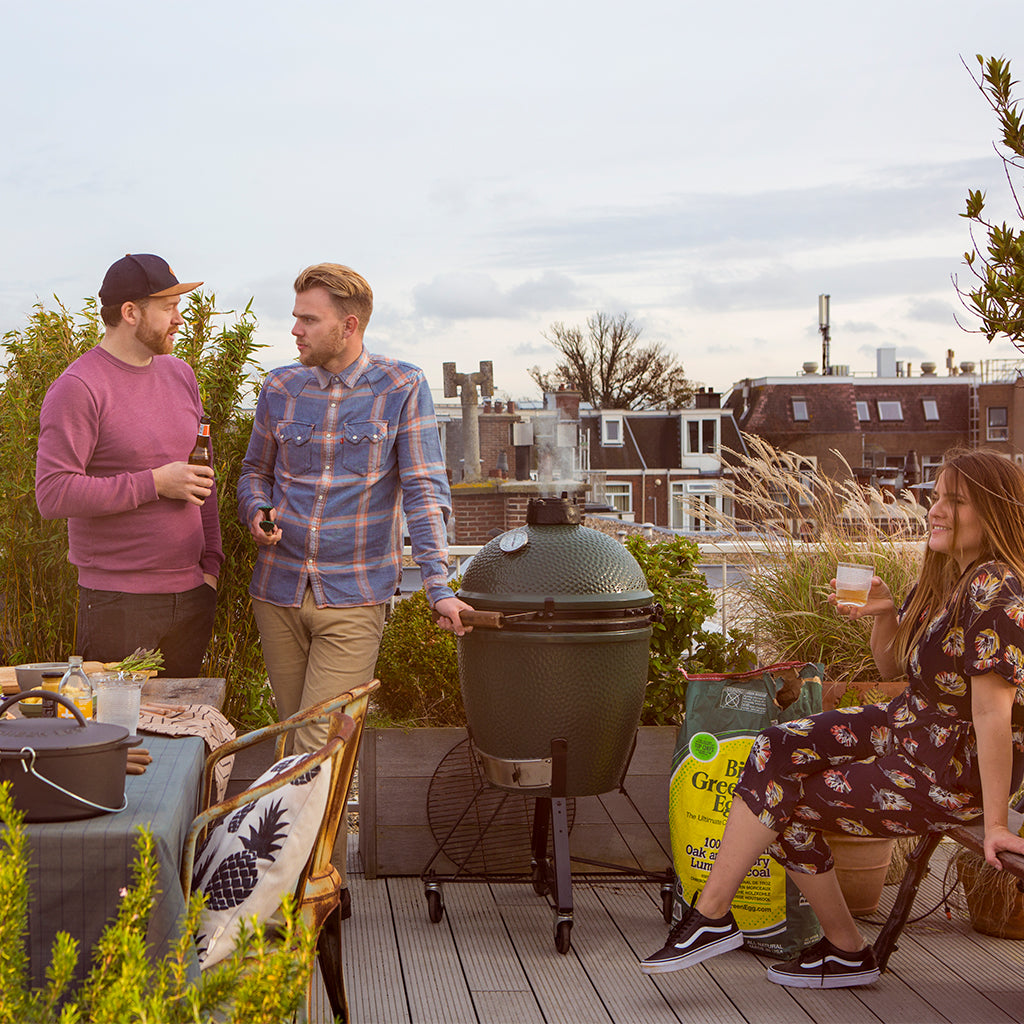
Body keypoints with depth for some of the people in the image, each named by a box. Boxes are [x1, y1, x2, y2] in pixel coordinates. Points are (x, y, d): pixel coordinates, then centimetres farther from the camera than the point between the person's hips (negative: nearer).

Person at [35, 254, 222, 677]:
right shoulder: (78, 388, -10)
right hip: (118, 605, -6)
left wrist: (211, 562, 13)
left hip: (192, 595, 7)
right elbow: (52, 494, -18)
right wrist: (155, 483, -16)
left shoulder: (180, 374, 14)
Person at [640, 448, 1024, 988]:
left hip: (954, 774, -9)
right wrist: (884, 613, -7)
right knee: (775, 749, -1)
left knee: (783, 800, -6)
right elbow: (891, 667, 14)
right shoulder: (944, 577, 5)